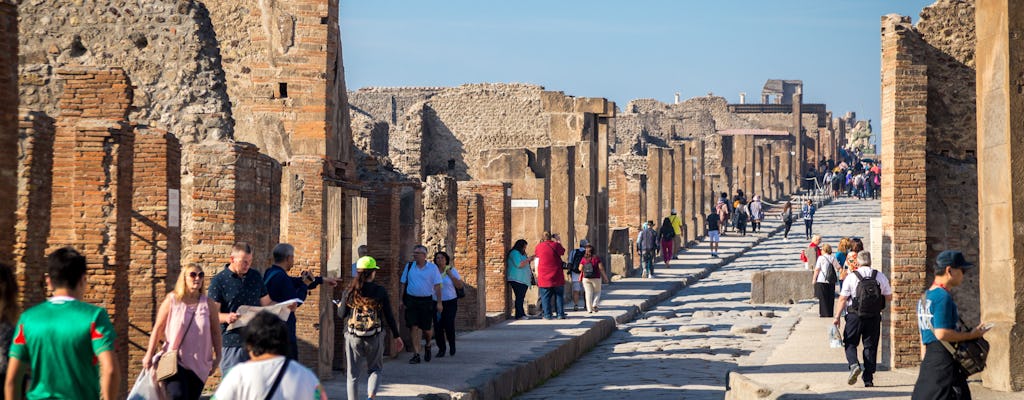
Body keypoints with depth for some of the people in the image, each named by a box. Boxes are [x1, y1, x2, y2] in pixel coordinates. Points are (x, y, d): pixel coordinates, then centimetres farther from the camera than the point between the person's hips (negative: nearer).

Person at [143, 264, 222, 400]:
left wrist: (217, 357, 6)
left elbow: (215, 332, 8)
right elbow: (158, 328, 0)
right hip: (174, 361, -3)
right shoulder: (172, 300, -1)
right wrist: (149, 355, -2)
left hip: (199, 365, 3)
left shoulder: (208, 304, 3)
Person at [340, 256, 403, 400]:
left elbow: (342, 314, 1)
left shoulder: (350, 291, -4)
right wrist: (396, 336, 9)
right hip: (374, 337, 0)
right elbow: (389, 316, -1)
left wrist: (339, 306, 25)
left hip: (353, 337, 0)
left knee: (352, 374, 10)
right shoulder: (380, 291, -5)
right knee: (375, 369, 16)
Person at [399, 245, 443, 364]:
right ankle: (416, 354, -1)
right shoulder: (409, 266, 6)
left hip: (427, 300, -2)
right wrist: (402, 300, 5)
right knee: (414, 327, -5)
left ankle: (427, 346, 35)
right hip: (411, 300, 2)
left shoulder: (432, 268, -1)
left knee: (427, 329, 3)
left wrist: (439, 302, -7)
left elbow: (437, 286, -2)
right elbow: (403, 284, 10)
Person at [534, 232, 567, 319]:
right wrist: (559, 243, 23)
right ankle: (560, 314, 6)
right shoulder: (556, 245, -5)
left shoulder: (539, 246, 0)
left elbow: (535, 254, 19)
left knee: (546, 296, 4)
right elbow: (562, 252, 13)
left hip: (544, 276, 0)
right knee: (559, 296, 8)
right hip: (557, 276, 0)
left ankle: (548, 315, 0)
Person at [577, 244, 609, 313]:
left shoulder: (584, 259, -2)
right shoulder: (596, 258, -7)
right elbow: (601, 268, -10)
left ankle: (589, 309, 1)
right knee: (597, 292, 15)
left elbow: (580, 269, -6)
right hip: (596, 278, -1)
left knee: (588, 293, 5)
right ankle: (594, 304, -5)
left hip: (586, 278, 1)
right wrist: (605, 277, -1)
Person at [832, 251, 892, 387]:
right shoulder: (880, 276, 2)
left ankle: (854, 365, -17)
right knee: (870, 346, 9)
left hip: (855, 316, -2)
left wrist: (837, 317, -2)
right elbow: (889, 297, 8)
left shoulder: (851, 277, -7)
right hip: (874, 317, 2)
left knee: (850, 343, 11)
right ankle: (868, 379, 7)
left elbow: (842, 299, -8)